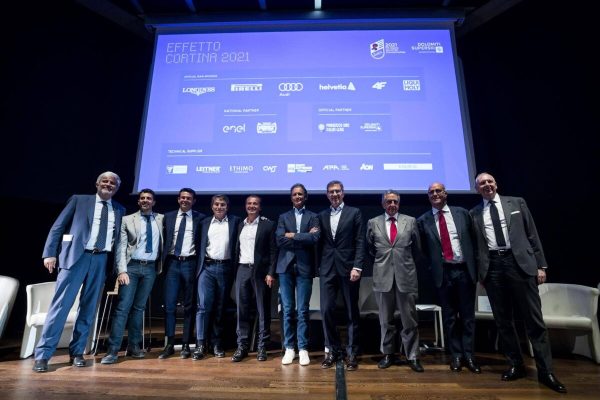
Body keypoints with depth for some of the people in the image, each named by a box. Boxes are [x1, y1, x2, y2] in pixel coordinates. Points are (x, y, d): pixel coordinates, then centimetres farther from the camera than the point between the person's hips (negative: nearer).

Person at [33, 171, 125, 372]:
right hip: (76, 256, -2)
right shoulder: (79, 200, 7)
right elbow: (58, 226, 4)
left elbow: (119, 238, 12)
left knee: (89, 308, 8)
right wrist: (50, 253, -5)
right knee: (60, 304, -3)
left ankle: (76, 352, 19)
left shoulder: (120, 210, 13)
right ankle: (43, 354, 8)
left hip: (101, 260, 3)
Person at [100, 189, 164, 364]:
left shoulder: (161, 219, 9)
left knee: (139, 307, 9)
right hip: (132, 266, -2)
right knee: (123, 307, -6)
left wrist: (161, 265, 4)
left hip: (150, 268, 2)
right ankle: (113, 350, 0)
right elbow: (121, 247, -2)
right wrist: (122, 270, -11)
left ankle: (133, 346, 18)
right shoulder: (127, 220, 4)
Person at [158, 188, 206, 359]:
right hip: (172, 263, 2)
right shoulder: (168, 217, 11)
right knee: (169, 304, 2)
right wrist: (163, 261, 2)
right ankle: (170, 344, 14)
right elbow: (164, 240, 10)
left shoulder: (200, 218, 3)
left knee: (189, 306, 5)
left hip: (190, 263, -2)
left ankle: (186, 345, 16)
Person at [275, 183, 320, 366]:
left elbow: (314, 238, -11)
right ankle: (289, 348, 19)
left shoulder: (313, 217, 6)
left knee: (302, 310, 3)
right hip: (286, 267, 2)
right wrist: (303, 237, -8)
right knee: (288, 310, 7)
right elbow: (279, 240, -4)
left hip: (304, 267, -2)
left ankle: (303, 349, 15)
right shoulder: (283, 217, 11)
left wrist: (293, 236, -6)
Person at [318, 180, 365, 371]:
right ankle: (332, 350, 19)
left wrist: (357, 267, -12)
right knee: (326, 310, 1)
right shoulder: (322, 215, 12)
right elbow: (320, 243, 10)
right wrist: (318, 266, 3)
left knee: (352, 312, 7)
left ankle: (352, 353, 20)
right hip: (327, 268, 3)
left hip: (348, 267, -2)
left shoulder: (354, 212, 3)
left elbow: (360, 242, -4)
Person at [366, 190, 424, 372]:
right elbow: (370, 249, 13)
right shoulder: (373, 223, 4)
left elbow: (417, 249, 12)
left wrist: (409, 265, 13)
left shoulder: (410, 221, 4)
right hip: (383, 276, 1)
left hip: (406, 276, 0)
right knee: (386, 320, 12)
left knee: (409, 319, 6)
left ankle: (412, 356, 20)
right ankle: (388, 354, 26)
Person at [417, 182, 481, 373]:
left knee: (468, 315, 9)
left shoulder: (462, 213, 5)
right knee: (449, 316, 9)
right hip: (443, 273, -1)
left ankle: (469, 355, 22)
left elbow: (473, 239, 7)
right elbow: (423, 249, 6)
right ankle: (456, 355, 22)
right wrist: (433, 269, 1)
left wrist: (475, 266, 2)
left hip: (465, 270, 1)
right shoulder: (423, 220, 1)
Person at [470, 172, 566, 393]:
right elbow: (475, 245, 9)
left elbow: (532, 235, 7)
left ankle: (545, 371, 14)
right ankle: (516, 365, 22)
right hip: (492, 266, 1)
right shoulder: (474, 214, 9)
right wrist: (480, 272, 5)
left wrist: (540, 265, 0)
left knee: (534, 318, 2)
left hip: (520, 262, -1)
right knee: (503, 320, 8)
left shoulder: (517, 203, 9)